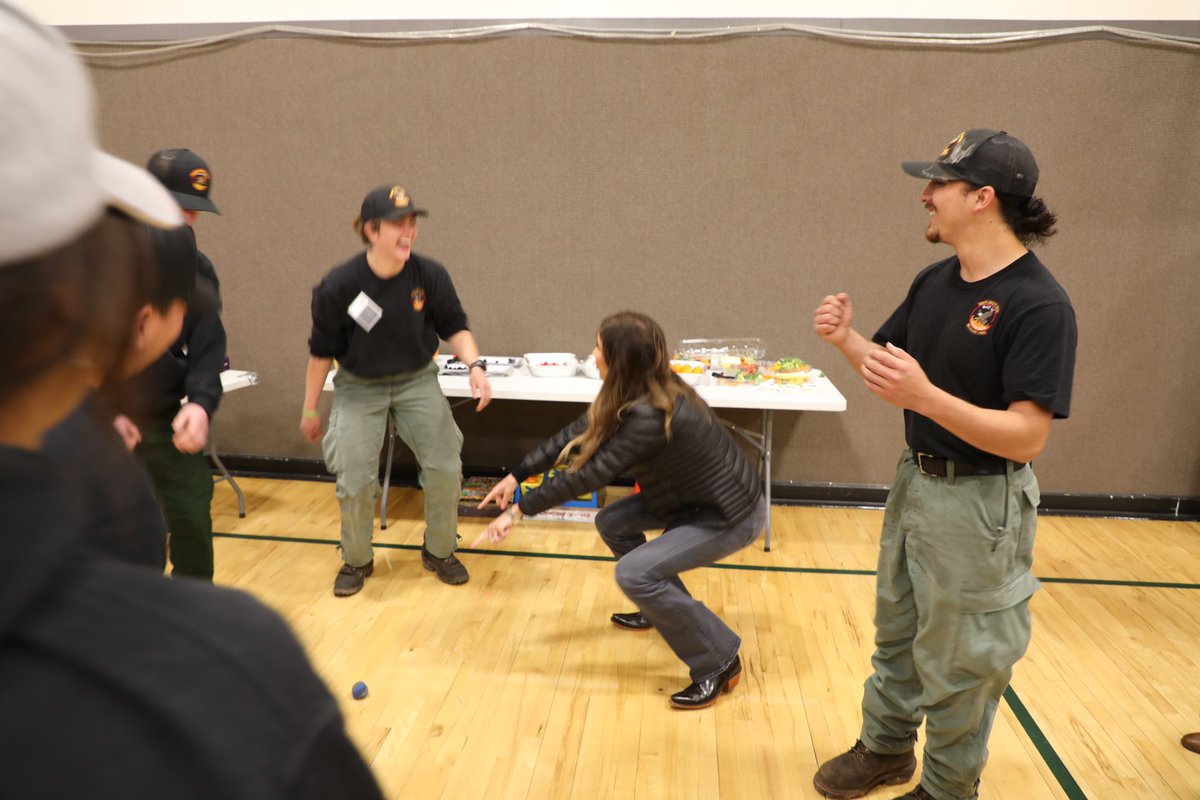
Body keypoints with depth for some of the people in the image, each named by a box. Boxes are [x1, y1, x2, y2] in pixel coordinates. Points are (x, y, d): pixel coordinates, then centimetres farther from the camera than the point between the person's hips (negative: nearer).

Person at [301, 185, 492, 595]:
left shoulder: (430, 275, -17)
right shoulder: (338, 286, -20)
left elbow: (454, 326, -3)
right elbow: (321, 351, -8)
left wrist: (475, 365, -22)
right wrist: (310, 410, -1)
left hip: (417, 381, 2)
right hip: (359, 388, -1)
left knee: (445, 469, -4)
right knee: (355, 480, -6)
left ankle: (440, 552, 21)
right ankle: (356, 561, 21)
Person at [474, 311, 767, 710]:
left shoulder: (651, 417, -31)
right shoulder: (641, 393, -4)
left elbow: (589, 475, -29)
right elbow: (574, 435, 3)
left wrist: (519, 510, -21)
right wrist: (516, 476, 3)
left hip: (732, 515, -9)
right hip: (695, 496, 9)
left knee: (633, 573, -20)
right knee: (611, 523, 11)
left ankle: (720, 661, -3)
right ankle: (663, 609, 31)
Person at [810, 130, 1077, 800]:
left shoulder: (1039, 305, -22)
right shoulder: (935, 281, 1)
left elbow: (1027, 437, -26)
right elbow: (892, 365, 9)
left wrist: (925, 395, -37)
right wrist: (847, 339, -11)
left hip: (978, 505, -8)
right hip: (915, 481, 8)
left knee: (958, 662, 11)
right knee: (896, 632, 24)